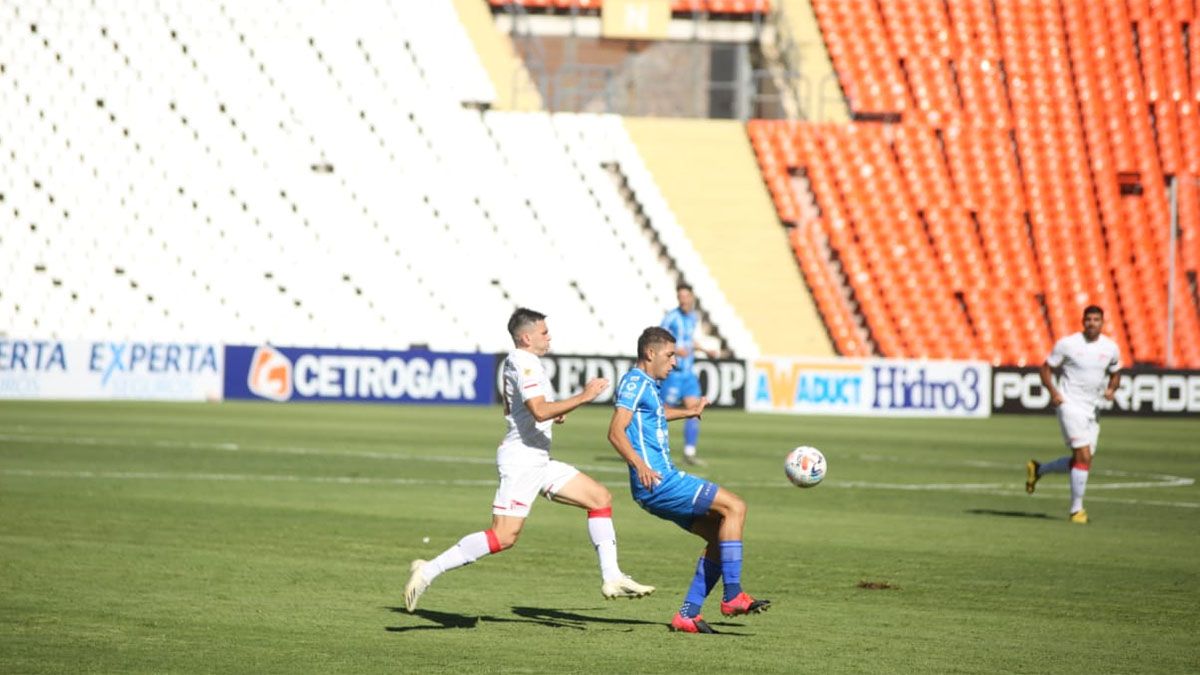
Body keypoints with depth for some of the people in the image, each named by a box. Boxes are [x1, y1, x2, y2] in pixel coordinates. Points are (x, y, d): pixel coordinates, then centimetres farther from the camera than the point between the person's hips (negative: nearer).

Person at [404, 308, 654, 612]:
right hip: (521, 460, -11)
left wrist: (552, 413, 19)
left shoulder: (514, 361, 16)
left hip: (538, 460, 11)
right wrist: (582, 397, -22)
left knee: (600, 497, 7)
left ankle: (611, 579, 7)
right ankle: (429, 571, -10)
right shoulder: (525, 363, -15)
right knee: (504, 537, -15)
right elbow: (539, 411, -27)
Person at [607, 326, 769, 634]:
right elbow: (616, 431, -22)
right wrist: (639, 465, -37)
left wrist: (687, 412, 59)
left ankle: (688, 613, 6)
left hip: (663, 484, 10)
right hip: (657, 482, -10)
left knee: (719, 535, 9)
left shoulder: (647, 386, 21)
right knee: (734, 506, -15)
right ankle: (732, 596, -17)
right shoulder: (635, 382, -9)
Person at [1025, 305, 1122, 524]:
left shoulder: (1111, 348, 5)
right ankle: (1076, 509, -7)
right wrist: (1053, 391, -16)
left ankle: (1038, 469, 32)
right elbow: (1046, 368, 1)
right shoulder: (1067, 344, -6)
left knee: (1081, 461, 8)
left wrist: (1111, 389, -1)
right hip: (1070, 405, -6)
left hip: (1092, 408, 6)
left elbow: (1115, 374, 21)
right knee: (1083, 456, -16)